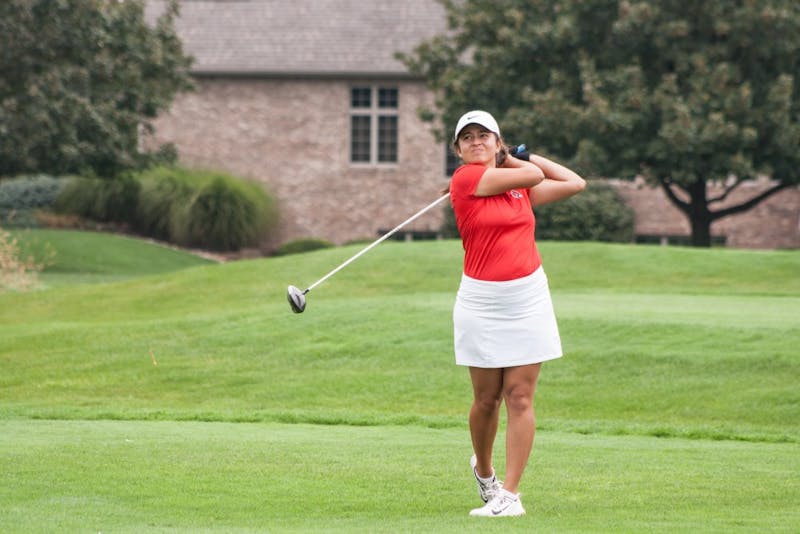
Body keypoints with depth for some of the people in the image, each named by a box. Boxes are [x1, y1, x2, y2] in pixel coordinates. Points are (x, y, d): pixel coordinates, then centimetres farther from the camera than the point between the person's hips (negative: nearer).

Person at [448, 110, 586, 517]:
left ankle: (510, 493, -3)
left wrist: (519, 155, 16)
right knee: (487, 397, 4)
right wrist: (519, 163, 16)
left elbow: (575, 183, 15)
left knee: (520, 397, -3)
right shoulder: (466, 179, -6)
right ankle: (482, 469, 31)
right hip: (481, 300, -3)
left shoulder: (520, 186, 11)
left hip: (528, 298, 3)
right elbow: (534, 176, -6)